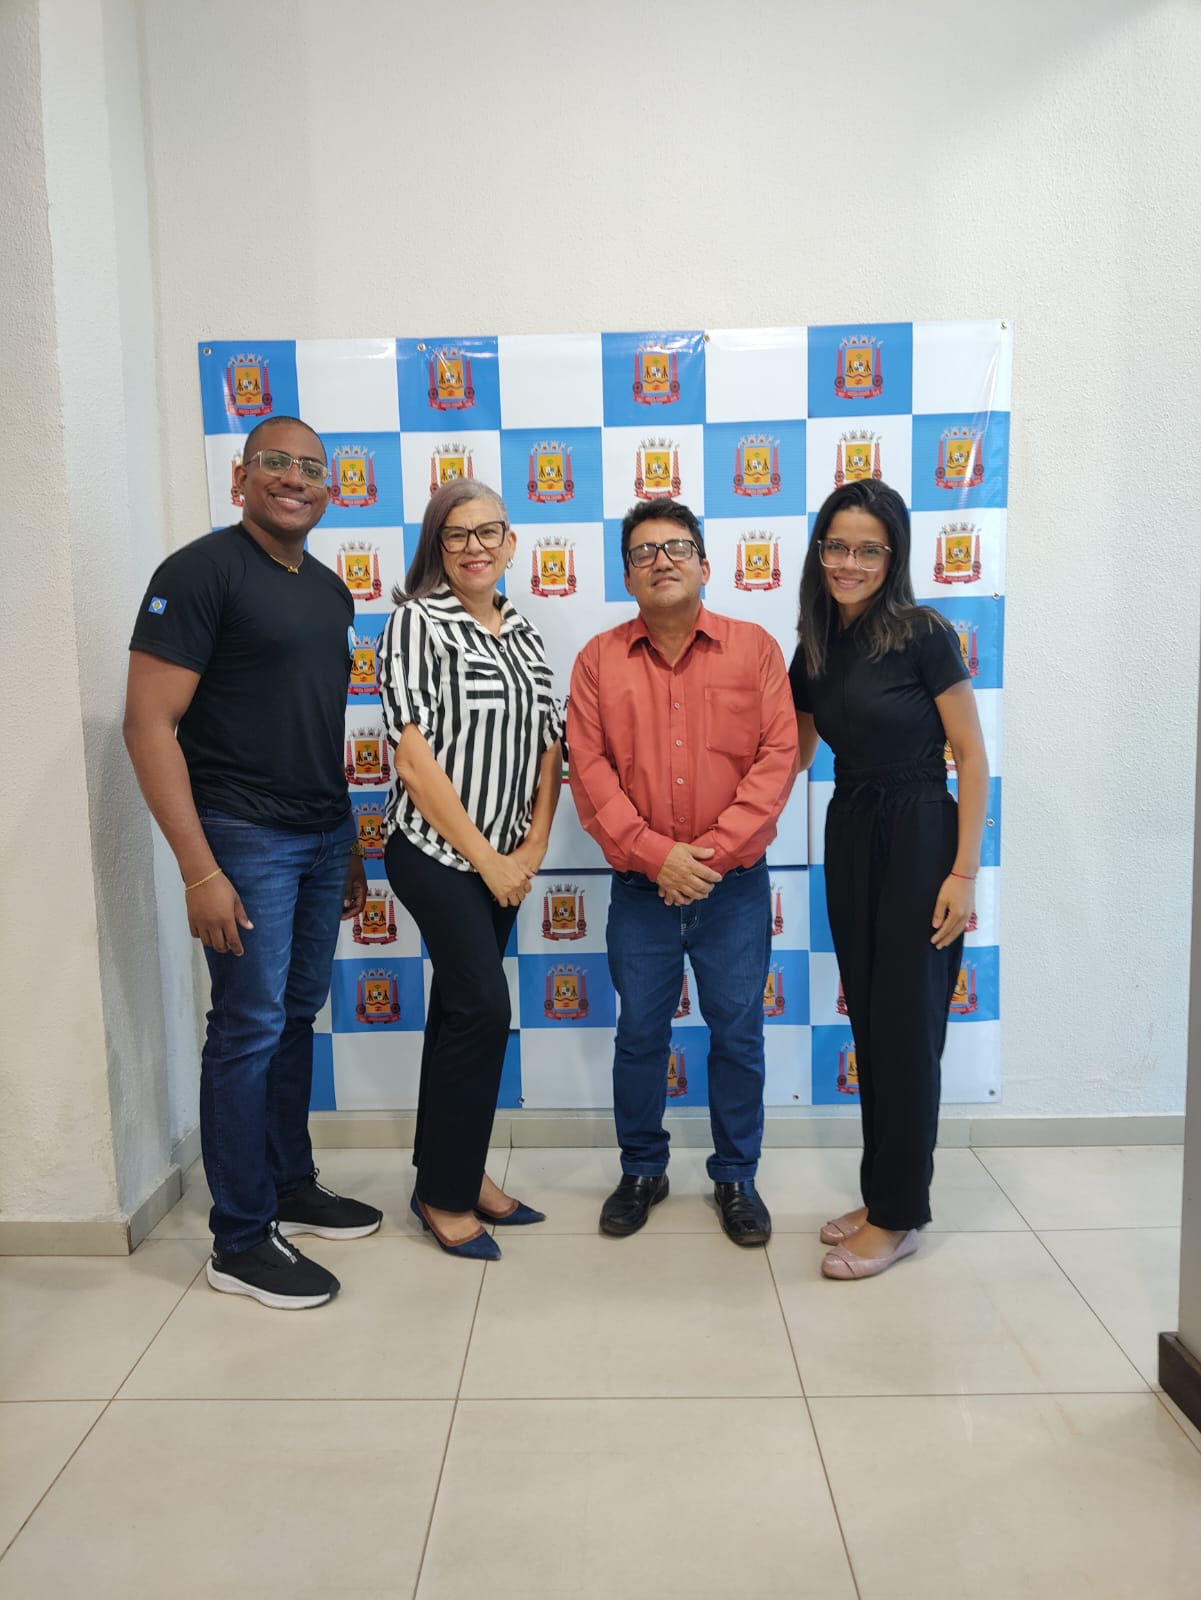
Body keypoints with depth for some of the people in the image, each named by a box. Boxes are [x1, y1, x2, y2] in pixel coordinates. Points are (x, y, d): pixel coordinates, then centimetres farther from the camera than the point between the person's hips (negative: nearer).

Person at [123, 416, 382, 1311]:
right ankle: (241, 1243, 14)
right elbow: (149, 725, -14)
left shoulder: (330, 592, 13)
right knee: (250, 1029, 0)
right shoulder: (203, 571, -9)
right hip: (246, 838, -7)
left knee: (297, 1017, 15)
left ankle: (291, 1187, 31)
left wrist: (350, 848, 17)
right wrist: (200, 870, -19)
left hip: (323, 837, 7)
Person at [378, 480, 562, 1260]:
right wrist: (485, 858, -12)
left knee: (463, 1009, 13)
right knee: (483, 1007, -8)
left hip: (504, 860, 6)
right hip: (436, 851, -6)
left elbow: (548, 750, 10)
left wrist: (530, 852, -1)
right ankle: (445, 1192, 9)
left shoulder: (525, 633, 11)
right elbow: (415, 758, -15)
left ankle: (458, 1170, 26)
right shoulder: (416, 621, -8)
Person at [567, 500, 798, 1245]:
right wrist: (655, 853, -14)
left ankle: (737, 1177, 28)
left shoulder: (755, 648, 0)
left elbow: (778, 756, -7)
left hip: (735, 886, 0)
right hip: (642, 888, 1)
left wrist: (712, 850, -15)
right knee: (640, 1034, 12)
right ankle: (642, 1171, 31)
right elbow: (589, 768, -4)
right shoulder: (599, 659, 2)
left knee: (739, 1035, 9)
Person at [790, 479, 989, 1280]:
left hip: (919, 838, -6)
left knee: (906, 1027, 1)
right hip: (849, 838, 6)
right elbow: (793, 752, 14)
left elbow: (971, 756, -11)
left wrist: (964, 872, -15)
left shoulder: (923, 634, -11)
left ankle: (898, 1216, 15)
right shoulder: (816, 647, 7)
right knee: (868, 1024, 12)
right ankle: (882, 1195, 27)